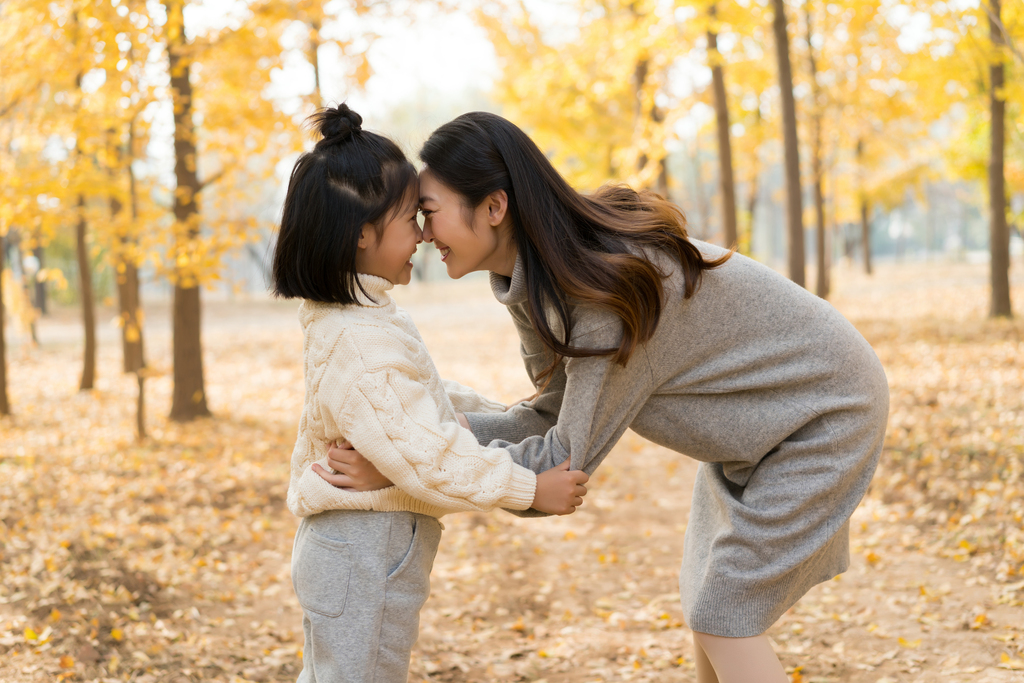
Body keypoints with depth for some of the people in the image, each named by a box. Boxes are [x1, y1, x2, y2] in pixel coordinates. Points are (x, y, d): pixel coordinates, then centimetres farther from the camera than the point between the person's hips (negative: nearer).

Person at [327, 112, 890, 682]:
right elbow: (555, 419, -4)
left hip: (825, 414, -8)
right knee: (708, 608, 13)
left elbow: (568, 460, -31)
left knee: (723, 621, -8)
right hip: (757, 423, 8)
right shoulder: (533, 282, -8)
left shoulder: (615, 284, -35)